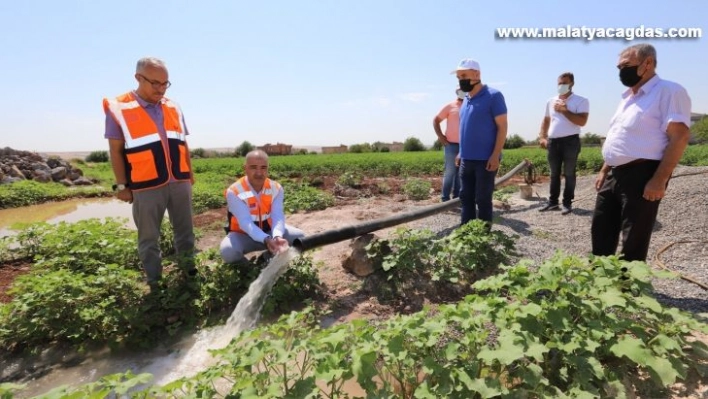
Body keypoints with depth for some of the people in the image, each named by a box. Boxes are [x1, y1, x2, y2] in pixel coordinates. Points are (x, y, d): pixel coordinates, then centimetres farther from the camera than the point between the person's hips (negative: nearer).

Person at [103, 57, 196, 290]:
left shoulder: (173, 108, 9)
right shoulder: (118, 108, -5)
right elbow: (116, 151, -3)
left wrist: (190, 173, 15)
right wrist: (121, 186, -4)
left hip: (180, 182, 4)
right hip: (146, 186, -4)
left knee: (185, 229, 14)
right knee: (149, 237, 7)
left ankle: (187, 268, 31)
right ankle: (155, 281, 21)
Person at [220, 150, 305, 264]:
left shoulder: (276, 188, -11)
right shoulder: (234, 192, -22)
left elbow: (277, 217, -23)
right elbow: (245, 223, -32)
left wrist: (277, 237, -47)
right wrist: (266, 240, -49)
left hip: (268, 230, 3)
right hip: (243, 235, -3)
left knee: (299, 237, -16)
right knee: (228, 251, -34)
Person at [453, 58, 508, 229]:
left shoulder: (493, 96, -8)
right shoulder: (466, 100, 13)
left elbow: (502, 127, -11)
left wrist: (495, 155, -17)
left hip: (485, 159, -7)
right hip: (467, 159, 7)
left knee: (483, 199, 1)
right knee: (466, 197, 11)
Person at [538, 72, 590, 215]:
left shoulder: (581, 101, -3)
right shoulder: (551, 101, 13)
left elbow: (582, 121, -15)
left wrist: (564, 110, -15)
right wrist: (542, 137, 6)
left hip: (570, 141, -4)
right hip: (553, 141, 5)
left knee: (569, 173, 1)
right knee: (554, 174, 10)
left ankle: (567, 203, 9)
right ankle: (552, 202, 17)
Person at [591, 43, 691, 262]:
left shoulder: (669, 91, -8)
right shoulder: (627, 97, 19)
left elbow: (679, 137, -15)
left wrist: (659, 180, -21)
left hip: (642, 175, -9)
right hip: (614, 175, 9)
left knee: (634, 240, 1)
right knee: (601, 229, 13)